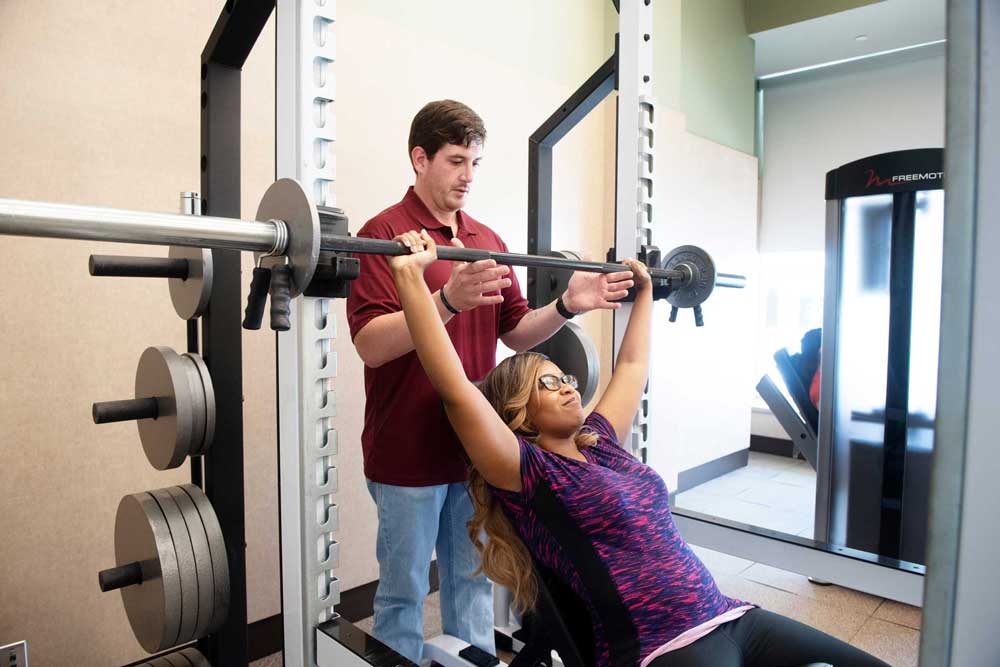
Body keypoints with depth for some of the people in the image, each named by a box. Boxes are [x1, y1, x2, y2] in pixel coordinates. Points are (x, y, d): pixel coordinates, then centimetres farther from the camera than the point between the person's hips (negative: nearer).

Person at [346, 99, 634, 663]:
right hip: (409, 452, -6)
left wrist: (567, 306, -6)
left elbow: (516, 332, 12)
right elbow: (371, 344, -21)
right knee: (404, 593, 12)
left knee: (473, 583, 21)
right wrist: (448, 300, -34)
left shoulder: (489, 240, 9)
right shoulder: (385, 233, -11)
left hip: (476, 448, 6)